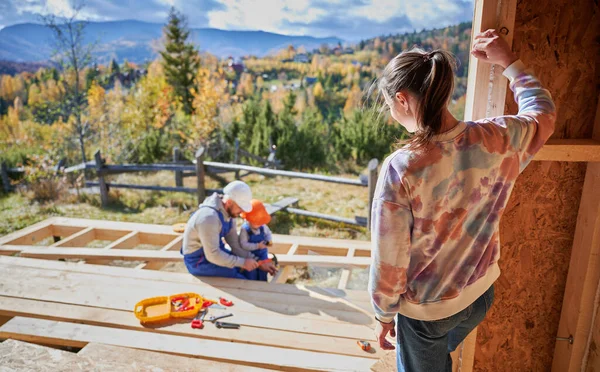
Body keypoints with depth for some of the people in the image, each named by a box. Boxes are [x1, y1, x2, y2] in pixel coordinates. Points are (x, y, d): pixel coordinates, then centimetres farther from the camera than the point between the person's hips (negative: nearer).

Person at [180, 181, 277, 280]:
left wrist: (257, 263, -6)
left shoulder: (228, 212, -4)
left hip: (214, 251, 9)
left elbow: (235, 244, 1)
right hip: (199, 261, -8)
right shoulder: (210, 218, -32)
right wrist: (242, 263, -22)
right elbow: (213, 255, -30)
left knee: (250, 268, 3)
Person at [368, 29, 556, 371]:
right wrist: (509, 61, 14)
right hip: (482, 292, 5)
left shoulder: (400, 170, -32)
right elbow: (543, 113, 8)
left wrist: (384, 315, -5)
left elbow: (389, 264, -22)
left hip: (425, 308, -5)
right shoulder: (499, 140, -18)